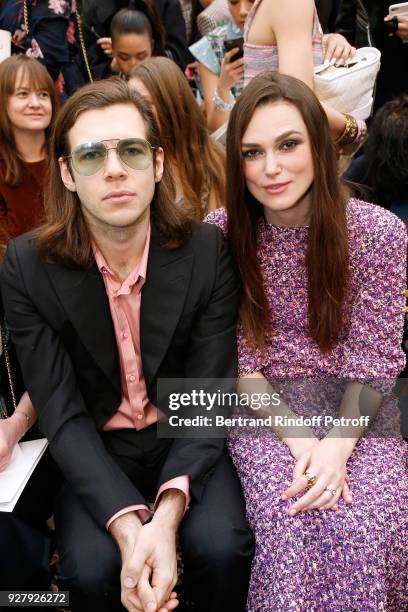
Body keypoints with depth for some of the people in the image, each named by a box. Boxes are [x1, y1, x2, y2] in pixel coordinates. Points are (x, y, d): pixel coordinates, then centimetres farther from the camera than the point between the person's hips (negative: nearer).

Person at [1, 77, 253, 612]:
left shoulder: (207, 251, -14)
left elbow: (208, 396, -13)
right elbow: (62, 413, -14)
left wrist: (168, 513, -30)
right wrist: (128, 528, -29)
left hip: (189, 446, 0)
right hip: (93, 452, 0)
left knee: (220, 547, -25)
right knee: (91, 568, -25)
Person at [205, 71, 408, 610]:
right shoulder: (221, 234, -7)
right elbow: (238, 360, -4)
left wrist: (336, 448, -21)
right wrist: (300, 443, -15)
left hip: (356, 409, 0)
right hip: (264, 408, 0)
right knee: (290, 526, -25)